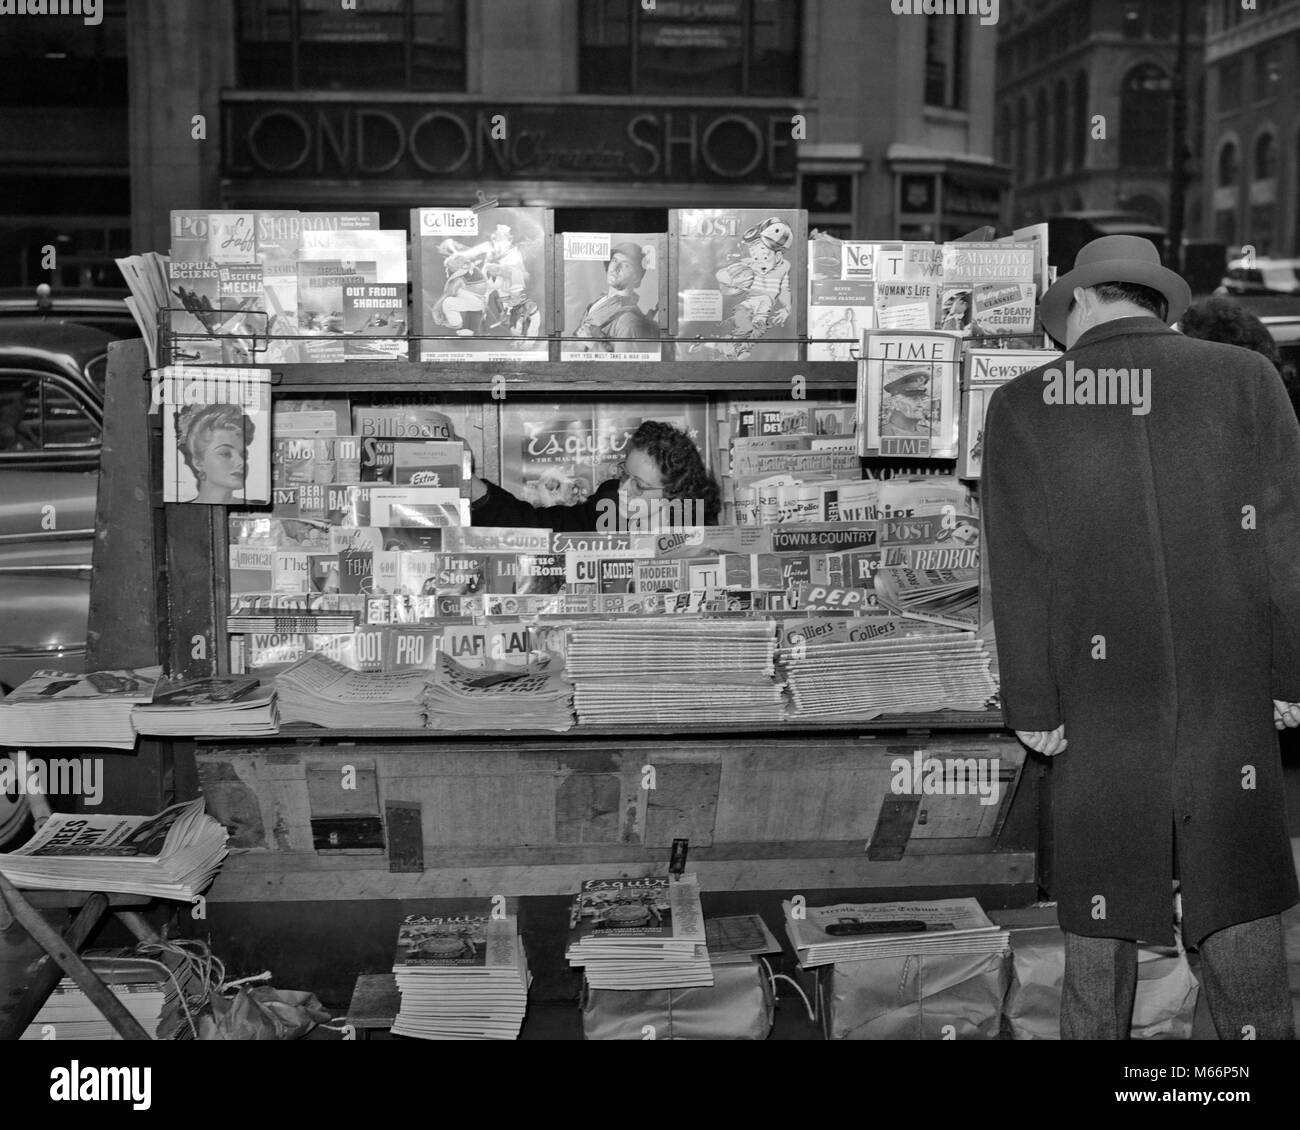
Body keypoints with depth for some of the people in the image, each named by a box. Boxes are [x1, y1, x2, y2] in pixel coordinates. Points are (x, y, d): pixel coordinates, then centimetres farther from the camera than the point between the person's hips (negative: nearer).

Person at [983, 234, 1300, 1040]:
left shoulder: (1023, 407, -3)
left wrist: (1032, 704, 0)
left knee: (1100, 913, 12)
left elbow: (1019, 571, -5)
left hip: (1098, 705, 0)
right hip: (1228, 694, 0)